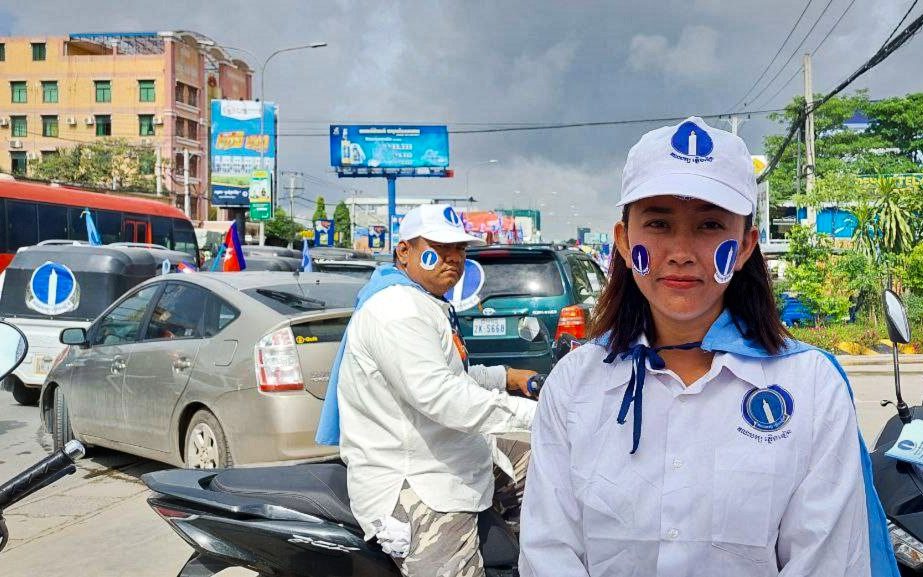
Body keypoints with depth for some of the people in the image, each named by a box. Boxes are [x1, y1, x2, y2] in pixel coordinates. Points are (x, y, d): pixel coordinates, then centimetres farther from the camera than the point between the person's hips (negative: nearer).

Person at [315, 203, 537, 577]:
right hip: (417, 494, -11)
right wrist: (534, 413, -31)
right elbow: (439, 396, -31)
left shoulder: (426, 305, 17)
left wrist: (505, 376, 17)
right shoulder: (398, 308, -20)